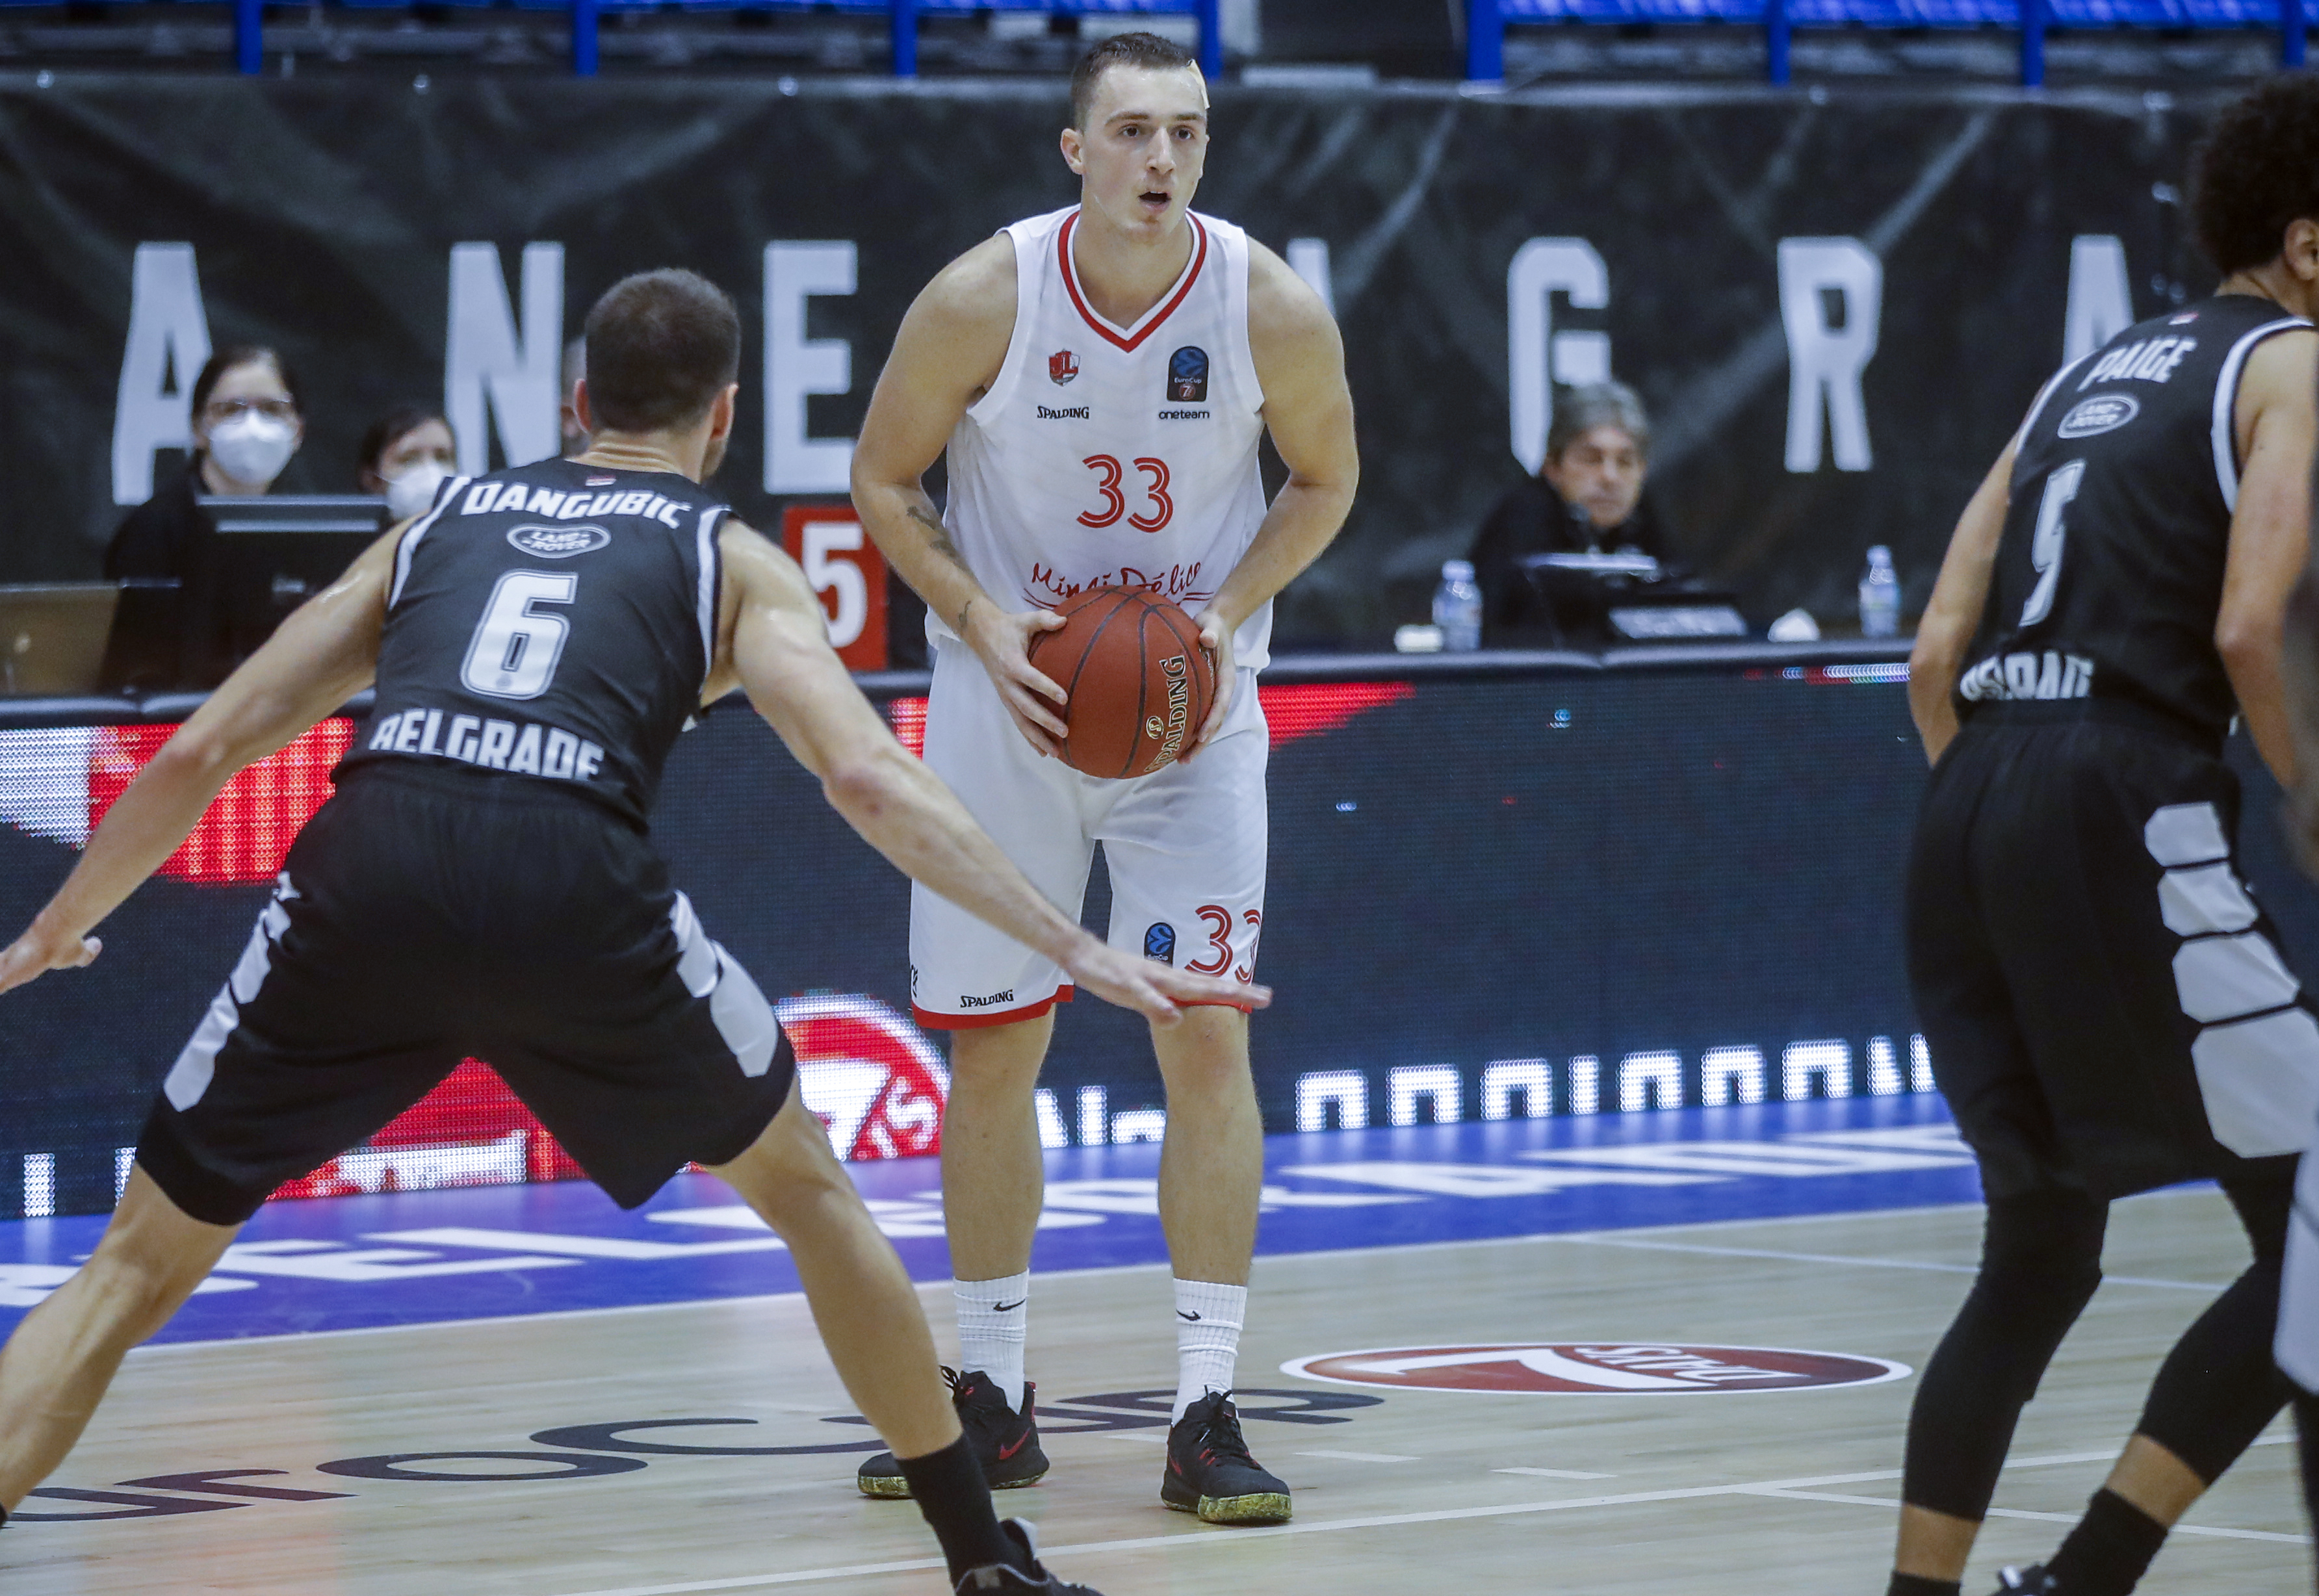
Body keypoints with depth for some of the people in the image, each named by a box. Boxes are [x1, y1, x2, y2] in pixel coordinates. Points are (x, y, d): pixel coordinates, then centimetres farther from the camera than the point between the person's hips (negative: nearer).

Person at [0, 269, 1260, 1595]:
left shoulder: (438, 527, 31)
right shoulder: (732, 561, 22)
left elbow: (199, 755, 29)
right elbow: (867, 774, 5)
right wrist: (1073, 949, 4)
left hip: (365, 874, 1)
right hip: (574, 892, -1)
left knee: (141, 1265, 13)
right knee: (803, 1183, 25)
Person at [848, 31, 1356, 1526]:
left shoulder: (1274, 308, -15)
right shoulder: (984, 298, -17)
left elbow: (1324, 478, 2)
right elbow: (885, 477, -3)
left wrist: (1226, 612, -13)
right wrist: (983, 622, -17)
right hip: (1011, 699, 0)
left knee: (1208, 1033, -9)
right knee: (991, 1047, 6)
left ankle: (1208, 1416, -4)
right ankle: (995, 1400, 19)